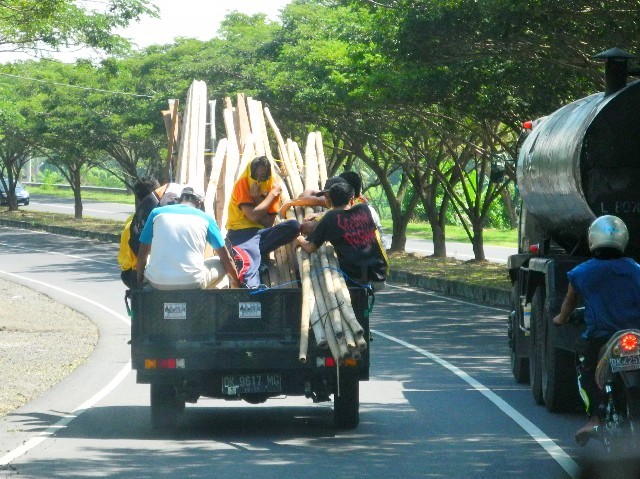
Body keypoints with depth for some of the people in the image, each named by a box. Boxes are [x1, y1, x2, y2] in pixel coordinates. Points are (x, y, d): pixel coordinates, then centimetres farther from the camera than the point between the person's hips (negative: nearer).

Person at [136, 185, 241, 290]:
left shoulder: (157, 213, 11)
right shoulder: (206, 218, 10)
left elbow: (142, 255, 14)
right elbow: (226, 259, 17)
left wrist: (139, 283, 29)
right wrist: (237, 283, 34)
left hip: (157, 282, 2)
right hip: (193, 284, -2)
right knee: (221, 264, 26)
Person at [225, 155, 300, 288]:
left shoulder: (272, 187, 6)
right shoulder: (242, 185, -6)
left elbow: (269, 223, -1)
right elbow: (253, 216, -18)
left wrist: (258, 199, -12)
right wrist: (272, 194, -11)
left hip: (262, 231, 6)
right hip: (241, 232, -6)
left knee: (293, 226, -20)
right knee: (250, 257, -40)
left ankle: (258, 253, -25)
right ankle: (251, 286, -70)